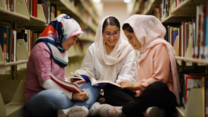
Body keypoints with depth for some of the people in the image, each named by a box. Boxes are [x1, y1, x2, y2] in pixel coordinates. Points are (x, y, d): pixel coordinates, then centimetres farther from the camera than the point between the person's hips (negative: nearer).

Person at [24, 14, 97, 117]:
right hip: (37, 99, -9)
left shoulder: (61, 51, 16)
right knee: (55, 95, -41)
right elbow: (45, 82, -21)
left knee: (90, 86, -7)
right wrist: (72, 94, -27)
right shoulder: (42, 48, -11)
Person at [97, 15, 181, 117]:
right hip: (144, 95, 8)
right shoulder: (143, 50, 23)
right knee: (111, 90, -6)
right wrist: (130, 85, 2)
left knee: (157, 87, -41)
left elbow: (160, 79, -14)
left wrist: (135, 85, -6)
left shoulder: (160, 46, -4)